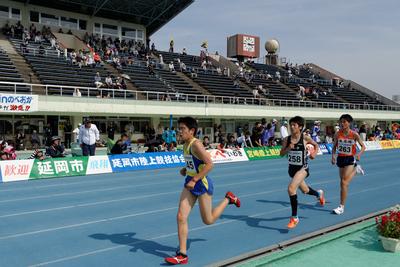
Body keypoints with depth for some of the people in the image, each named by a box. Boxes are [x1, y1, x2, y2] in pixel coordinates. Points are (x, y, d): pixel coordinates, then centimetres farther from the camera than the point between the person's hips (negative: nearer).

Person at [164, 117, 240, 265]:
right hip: (190, 183, 8)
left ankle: (228, 199, 30)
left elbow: (209, 164, -26)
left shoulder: (196, 144, -21)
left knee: (208, 220, 9)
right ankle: (182, 254, 5)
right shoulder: (185, 144, 6)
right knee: (181, 217, -2)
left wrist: (194, 180, -28)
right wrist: (185, 170, 6)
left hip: (201, 184, -8)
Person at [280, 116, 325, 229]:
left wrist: (314, 153, -8)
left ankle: (294, 218, -12)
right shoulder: (286, 139, -5)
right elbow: (281, 154, -2)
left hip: (302, 168, -5)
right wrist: (288, 148, -18)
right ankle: (319, 194, 63)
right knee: (305, 190, 26)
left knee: (291, 188, -26)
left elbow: (316, 145, 7)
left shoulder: (305, 138, -12)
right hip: (292, 168, 5)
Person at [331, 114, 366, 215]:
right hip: (340, 158, 4)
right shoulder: (337, 134, -4)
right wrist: (333, 155, -11)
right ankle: (356, 170, 53)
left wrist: (359, 154, -22)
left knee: (344, 182, -14)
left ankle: (341, 207, -5)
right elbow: (334, 147, 6)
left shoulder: (354, 134, -11)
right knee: (344, 182, 21)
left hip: (350, 159, -4)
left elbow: (363, 146, -3)